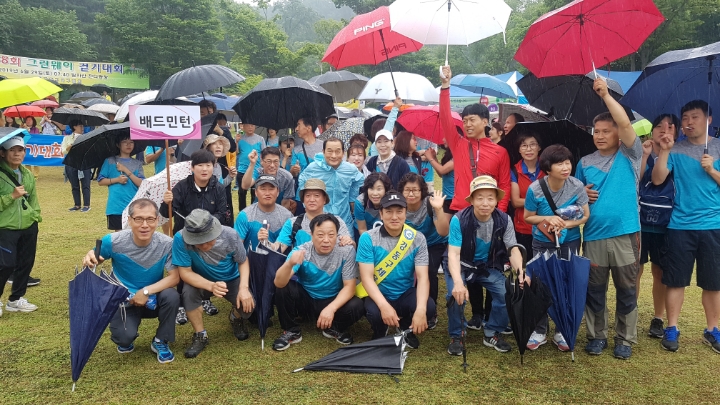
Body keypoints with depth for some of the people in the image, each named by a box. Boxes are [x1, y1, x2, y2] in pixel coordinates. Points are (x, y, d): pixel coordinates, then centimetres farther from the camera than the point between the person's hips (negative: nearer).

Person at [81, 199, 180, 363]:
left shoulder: (167, 244, -19)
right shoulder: (114, 241, -18)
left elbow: (174, 277, -17)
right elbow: (96, 258, 0)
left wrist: (146, 291, -28)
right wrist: (90, 258, -25)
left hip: (153, 299, 1)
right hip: (123, 301, -1)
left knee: (171, 296, -31)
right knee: (125, 337, -26)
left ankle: (160, 341, -3)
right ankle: (126, 339, 17)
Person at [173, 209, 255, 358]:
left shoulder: (230, 235, -28)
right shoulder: (180, 239, -32)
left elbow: (243, 262, -12)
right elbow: (185, 272, -27)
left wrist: (243, 287, -29)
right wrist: (211, 286, -43)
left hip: (231, 279, 0)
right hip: (201, 282, 0)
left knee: (248, 305, -24)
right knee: (188, 292, -32)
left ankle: (236, 319, 16)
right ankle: (200, 336, -6)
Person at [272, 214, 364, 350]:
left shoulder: (347, 251, -19)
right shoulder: (301, 251, -20)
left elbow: (349, 286, -17)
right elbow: (279, 283, -31)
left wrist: (331, 308, -34)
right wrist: (290, 263, -53)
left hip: (333, 300, 0)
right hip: (305, 299, 0)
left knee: (357, 307, -28)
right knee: (284, 289, -27)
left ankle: (334, 328, 5)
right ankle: (291, 331, -2)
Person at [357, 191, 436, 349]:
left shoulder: (417, 239, -8)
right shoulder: (368, 238, -13)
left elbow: (422, 277, -14)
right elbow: (367, 277, -18)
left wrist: (420, 309, -32)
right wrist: (384, 305, -35)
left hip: (406, 294, 2)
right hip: (378, 295, -2)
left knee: (429, 307, -27)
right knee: (374, 312, -34)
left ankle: (407, 329, 10)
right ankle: (380, 335, 7)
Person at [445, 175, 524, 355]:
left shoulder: (504, 220, -13)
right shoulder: (459, 219, -24)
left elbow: (513, 249, -13)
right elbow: (453, 253, -30)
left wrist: (521, 271, -35)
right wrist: (458, 282, -46)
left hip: (489, 267, 3)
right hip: (461, 266, -3)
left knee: (507, 293, -20)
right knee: (456, 294, -29)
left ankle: (492, 334, 5)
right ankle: (456, 337, -3)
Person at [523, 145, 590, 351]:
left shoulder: (577, 186, -17)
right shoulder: (535, 189, -20)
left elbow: (585, 215, -7)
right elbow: (528, 217, -7)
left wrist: (565, 224, -23)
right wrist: (548, 219, -24)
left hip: (570, 242, 1)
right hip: (542, 243, -1)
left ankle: (561, 332, 22)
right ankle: (539, 331, 21)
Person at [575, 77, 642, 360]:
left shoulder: (630, 155, 2)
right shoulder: (585, 162, 10)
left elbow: (625, 124, -14)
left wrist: (606, 94, -15)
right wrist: (582, 195, -6)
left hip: (626, 234, -2)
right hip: (593, 235, 3)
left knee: (626, 290, 6)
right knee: (594, 290, 9)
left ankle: (625, 339, 20)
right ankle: (596, 336, 23)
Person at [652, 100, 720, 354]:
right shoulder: (676, 149, 3)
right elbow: (657, 179, -7)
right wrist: (664, 151, -16)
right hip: (681, 225, -1)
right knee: (675, 280, 3)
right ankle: (671, 329, 13)